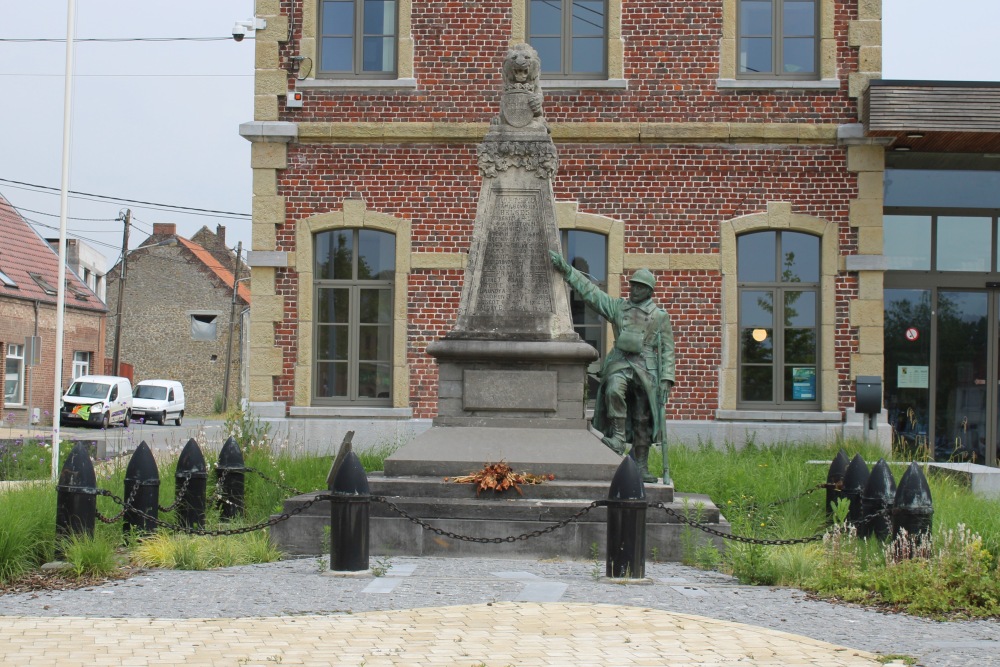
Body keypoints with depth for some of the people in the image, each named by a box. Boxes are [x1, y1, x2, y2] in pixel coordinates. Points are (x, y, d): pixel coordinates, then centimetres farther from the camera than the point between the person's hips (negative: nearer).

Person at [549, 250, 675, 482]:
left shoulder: (660, 316, 8)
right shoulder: (617, 307, 12)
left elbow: (667, 349, 6)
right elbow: (588, 289, 6)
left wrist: (666, 379, -4)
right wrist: (565, 268, -3)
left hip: (646, 368, -1)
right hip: (620, 363, 1)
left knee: (642, 421, 1)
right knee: (614, 390, -33)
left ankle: (641, 468, 7)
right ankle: (618, 438, -22)